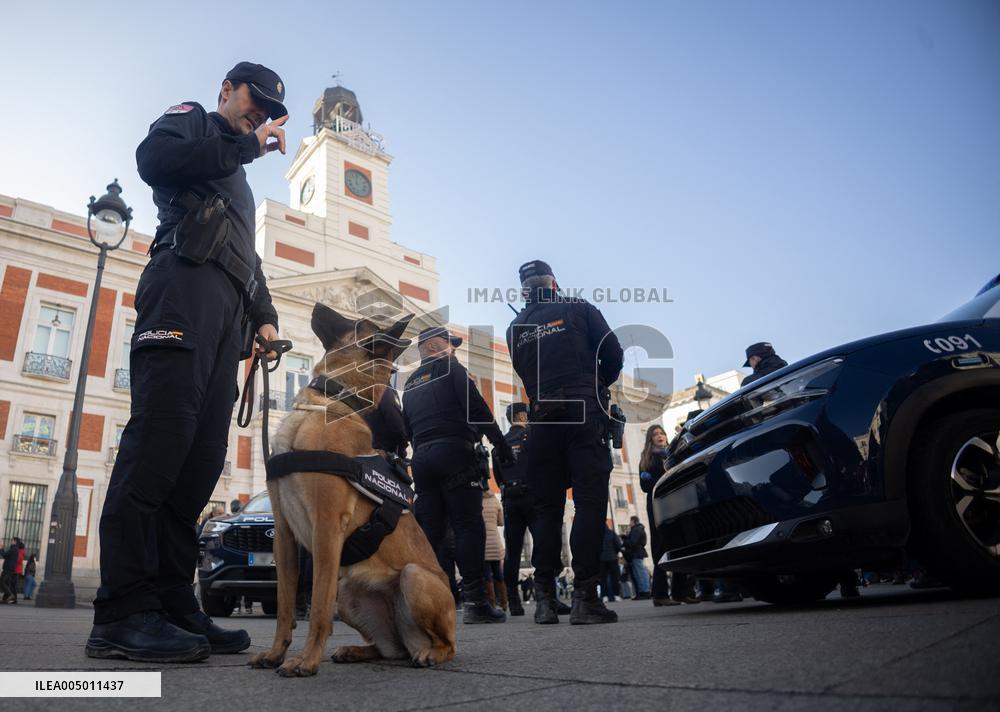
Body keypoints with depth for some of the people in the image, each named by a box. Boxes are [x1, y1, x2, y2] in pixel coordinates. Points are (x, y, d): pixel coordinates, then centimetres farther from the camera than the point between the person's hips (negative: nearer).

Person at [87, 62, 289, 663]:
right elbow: (155, 158, -5)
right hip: (185, 287, -8)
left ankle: (172, 602, -5)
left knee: (202, 457, -4)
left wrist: (264, 316, 16)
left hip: (228, 313, 8)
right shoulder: (192, 119, 19)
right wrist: (249, 143, 1)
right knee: (159, 438, -20)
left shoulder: (239, 182, 39)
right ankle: (123, 613, -21)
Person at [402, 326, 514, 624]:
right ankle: (475, 601, -13)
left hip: (421, 457, 7)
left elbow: (407, 429, 22)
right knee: (468, 525, -8)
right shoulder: (450, 368, 5)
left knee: (428, 529, 6)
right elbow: (477, 407, -6)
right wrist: (501, 443, -5)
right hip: (454, 452, -7)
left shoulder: (410, 384, 26)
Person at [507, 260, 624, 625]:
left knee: (546, 508, 6)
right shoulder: (579, 309, 7)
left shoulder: (515, 329, 15)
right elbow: (613, 354, 2)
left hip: (543, 420, 3)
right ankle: (584, 597, -12)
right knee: (589, 502, -6)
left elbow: (526, 375, 15)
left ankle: (544, 600, 5)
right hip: (585, 415, -3)